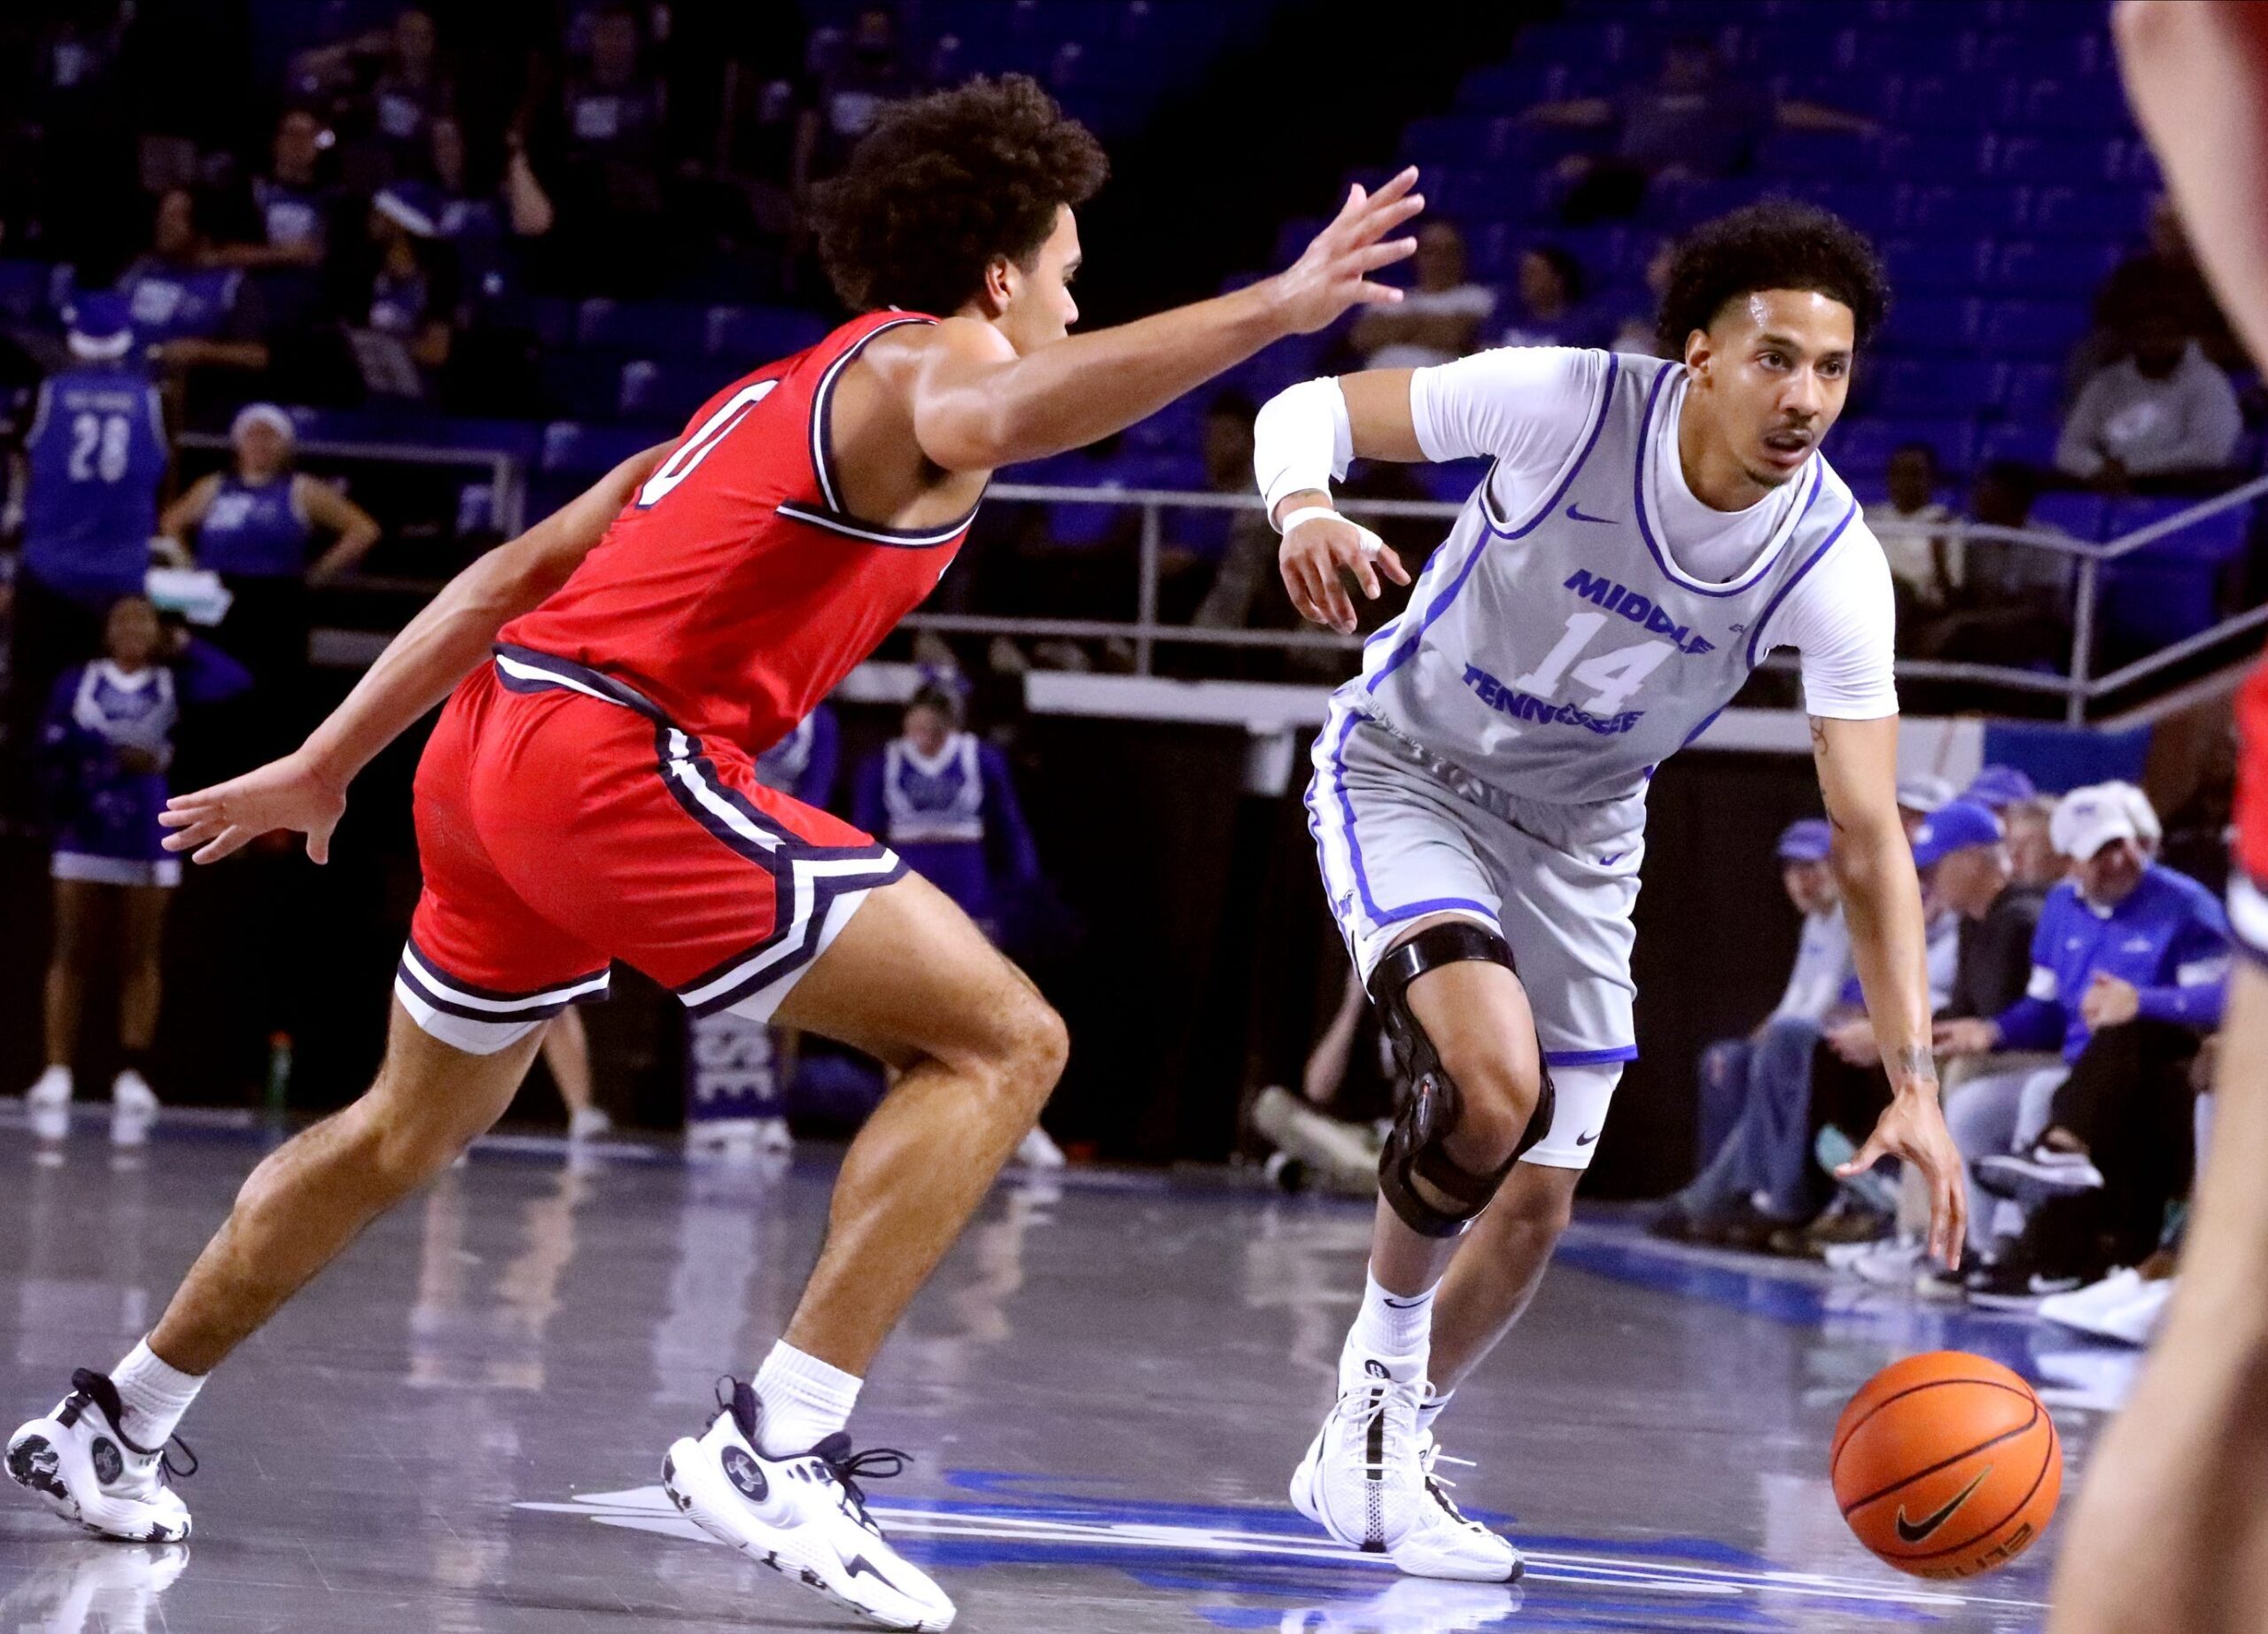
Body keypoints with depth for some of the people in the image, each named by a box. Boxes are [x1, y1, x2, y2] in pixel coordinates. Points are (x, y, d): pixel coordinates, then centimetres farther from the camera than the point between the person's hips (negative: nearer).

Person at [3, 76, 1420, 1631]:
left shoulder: (774, 394, 25)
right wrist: (1278, 307, -40)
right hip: (623, 757, -10)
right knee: (1001, 1037, -8)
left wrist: (326, 764, 30)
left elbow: (518, 569, 26)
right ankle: (777, 1446, -15)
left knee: (412, 1126, 30)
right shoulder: (917, 362, -2)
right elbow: (1008, 412, -31)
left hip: (495, 740, 10)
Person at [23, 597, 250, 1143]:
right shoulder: (79, 683, 6)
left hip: (149, 839, 0)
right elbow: (53, 740, -6)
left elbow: (235, 681, -10)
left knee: (141, 959, 2)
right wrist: (114, 751, -16)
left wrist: (185, 647, 0)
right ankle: (57, 1073, -1)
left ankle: (132, 1076, 4)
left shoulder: (172, 683, 6)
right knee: (71, 954, -1)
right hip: (85, 833, 0)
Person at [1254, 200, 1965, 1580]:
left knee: (1535, 1207, 5)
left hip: (1578, 840, 4)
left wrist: (1914, 1081, -28)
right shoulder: (1568, 403, -27)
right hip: (1407, 776, -4)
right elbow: (1310, 408, -17)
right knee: (1496, 1080, -29)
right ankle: (1384, 1356, -4)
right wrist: (1307, 510, -41)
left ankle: (1379, 1456, 29)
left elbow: (1869, 838, -20)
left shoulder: (1834, 563, -21)